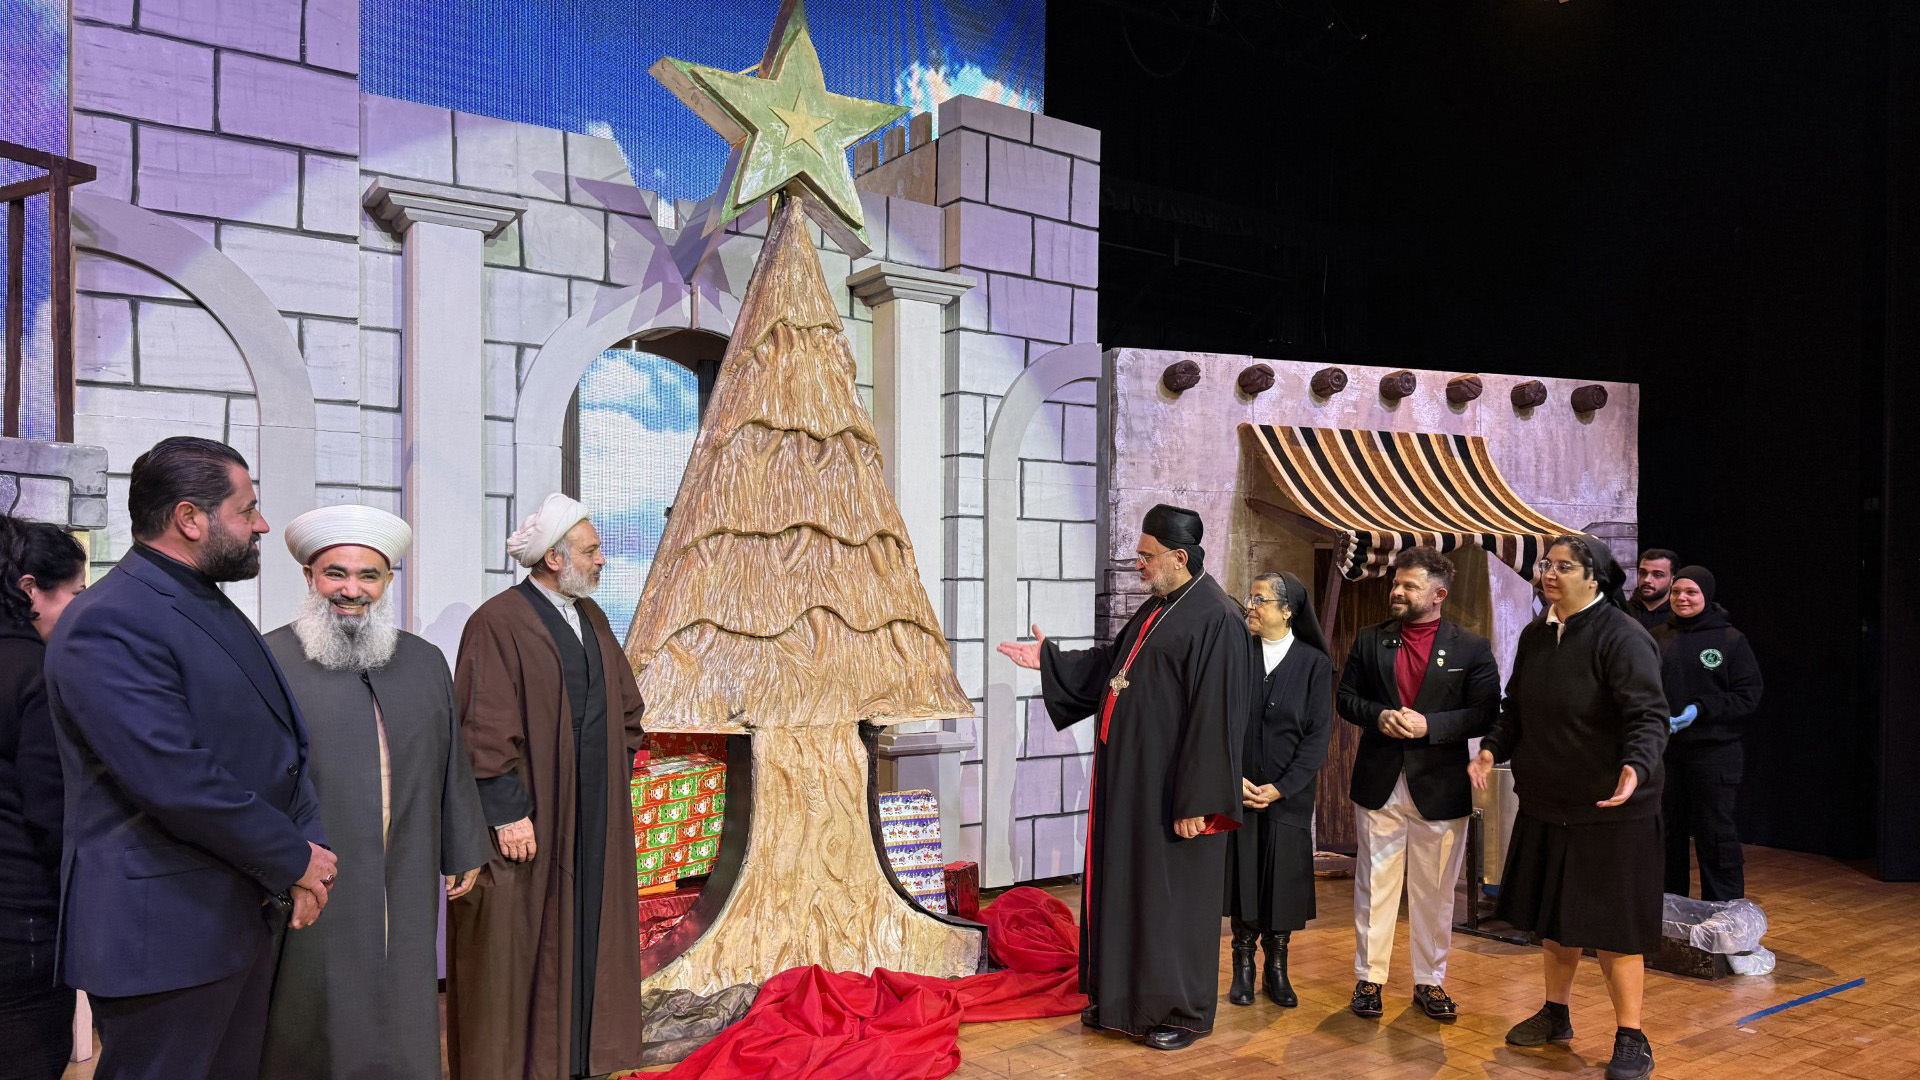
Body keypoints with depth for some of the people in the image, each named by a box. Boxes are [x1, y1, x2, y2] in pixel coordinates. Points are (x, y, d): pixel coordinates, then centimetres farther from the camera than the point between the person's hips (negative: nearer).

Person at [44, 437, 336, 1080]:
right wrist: (294, 860, -15)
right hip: (164, 934, -9)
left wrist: (306, 846, -2)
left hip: (249, 917, 9)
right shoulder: (108, 626, -18)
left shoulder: (216, 611, 13)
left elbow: (283, 742, 14)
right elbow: (175, 782, -25)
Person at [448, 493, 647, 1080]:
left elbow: (625, 702, 18)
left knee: (586, 933, 14)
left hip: (595, 814, 8)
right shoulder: (497, 622, -13)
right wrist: (507, 811, -19)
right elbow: (484, 727, -17)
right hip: (529, 815, -7)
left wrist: (616, 777, 12)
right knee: (516, 939, 3)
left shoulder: (591, 617, 11)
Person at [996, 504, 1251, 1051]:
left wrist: (1196, 802, -22)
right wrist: (1048, 660, 19)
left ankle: (1183, 1011, 21)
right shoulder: (1156, 610, 11)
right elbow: (1109, 665, 24)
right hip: (1129, 777, 9)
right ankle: (1123, 997, 31)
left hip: (1170, 789, -9)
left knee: (1172, 896, 4)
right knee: (1123, 884, 16)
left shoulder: (1216, 620, -18)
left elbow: (1215, 718, -21)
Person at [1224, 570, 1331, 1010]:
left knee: (1284, 877, 4)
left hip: (1289, 794, 0)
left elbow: (1318, 735, -4)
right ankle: (1244, 968, 18)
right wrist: (1233, 778, -10)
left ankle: (1277, 969, 19)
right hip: (1238, 790, 1)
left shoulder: (1314, 664, -2)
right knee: (1242, 875, 4)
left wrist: (1279, 788, -10)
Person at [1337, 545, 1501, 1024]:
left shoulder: (1471, 647, 0)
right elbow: (1346, 697, 9)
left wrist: (1430, 725, -18)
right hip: (1379, 786, 2)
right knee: (1374, 886, 8)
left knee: (1435, 891, 9)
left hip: (1440, 788, -1)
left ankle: (1430, 982, 24)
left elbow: (1485, 713, -6)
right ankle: (1368, 978, 19)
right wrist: (1379, 716, -11)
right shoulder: (1370, 640, 6)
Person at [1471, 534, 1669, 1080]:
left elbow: (1649, 716, -22)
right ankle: (1555, 1015, 36)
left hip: (1608, 810, -7)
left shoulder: (1622, 637, -16)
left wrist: (1637, 767, -39)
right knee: (1553, 916, 18)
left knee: (1610, 924, 0)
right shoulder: (1535, 635, 7)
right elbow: (1516, 708, 15)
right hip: (1545, 806, 7)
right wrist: (1493, 748, -1)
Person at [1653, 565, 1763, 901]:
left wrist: (1700, 710, -16)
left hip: (1713, 752, -3)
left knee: (1715, 833, 1)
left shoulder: (1731, 640, -1)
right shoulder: (1657, 638, 7)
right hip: (1663, 750, 3)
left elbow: (1748, 697, -4)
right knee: (1667, 831, 12)